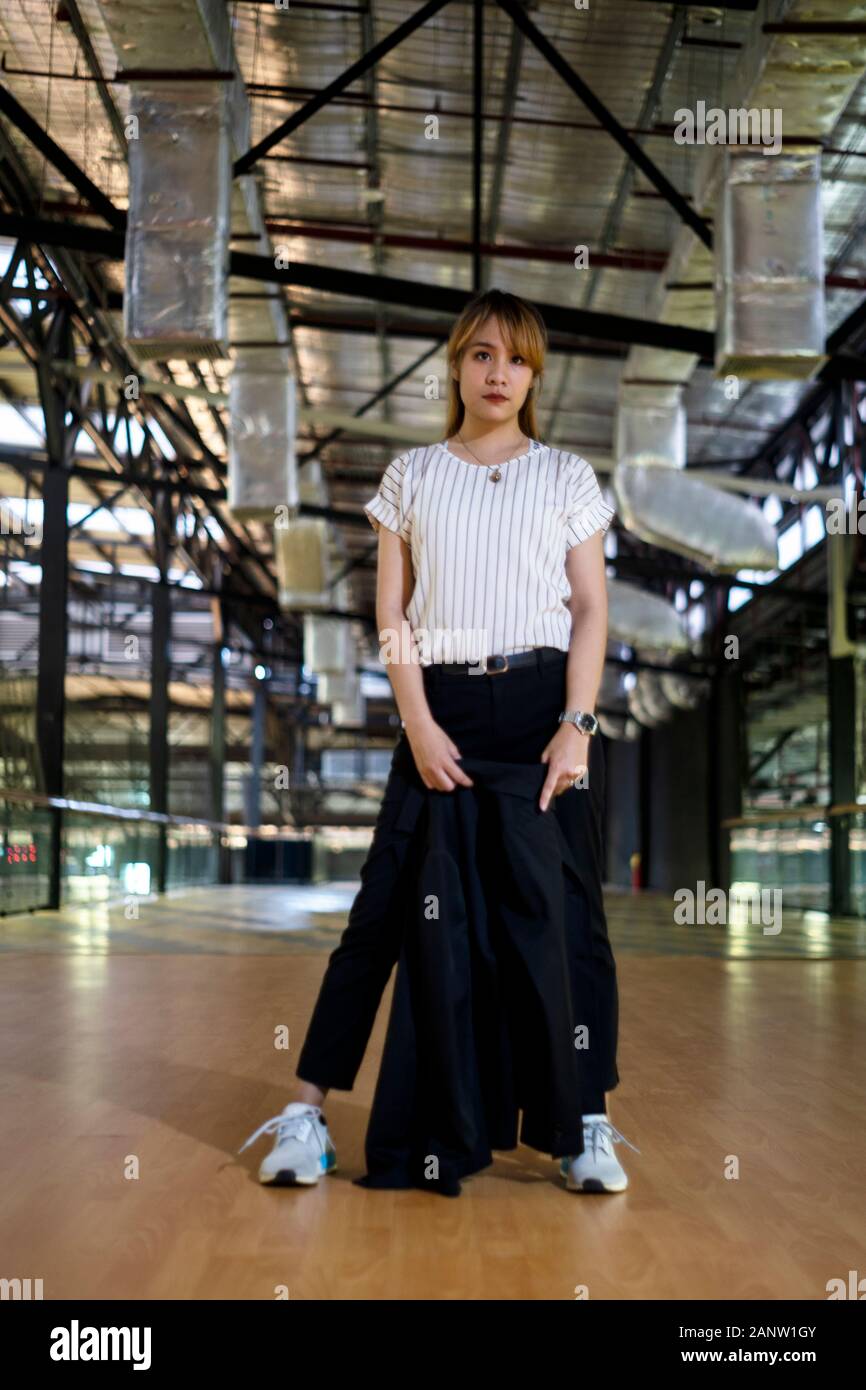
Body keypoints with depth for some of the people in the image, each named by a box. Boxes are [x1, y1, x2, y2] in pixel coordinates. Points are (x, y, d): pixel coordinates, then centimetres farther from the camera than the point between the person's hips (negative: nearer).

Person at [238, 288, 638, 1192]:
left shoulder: (566, 476, 10)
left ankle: (592, 1125, 7)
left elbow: (592, 611, 4)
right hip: (443, 704, 0)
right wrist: (419, 727, -6)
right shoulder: (411, 476, 11)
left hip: (545, 700, 0)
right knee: (384, 907, -2)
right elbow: (391, 614, 6)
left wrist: (575, 724, -9)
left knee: (570, 913, 0)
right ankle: (306, 1112, 4)